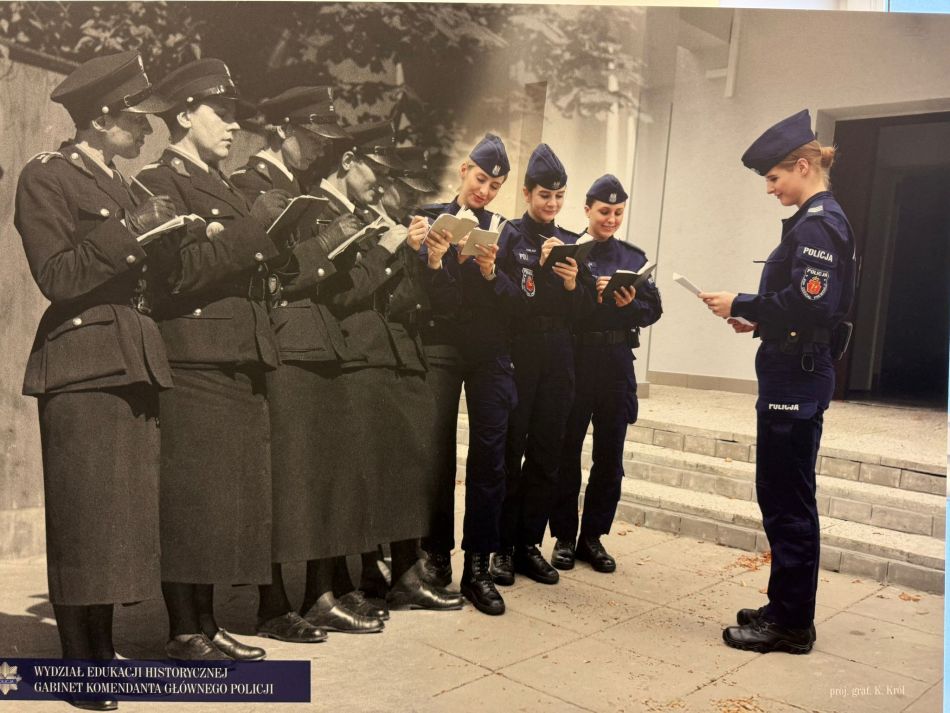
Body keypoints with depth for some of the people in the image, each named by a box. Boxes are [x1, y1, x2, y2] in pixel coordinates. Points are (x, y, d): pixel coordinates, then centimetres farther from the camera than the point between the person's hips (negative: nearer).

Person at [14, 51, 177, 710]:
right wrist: (131, 232, -18)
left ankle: (103, 651, 21)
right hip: (84, 366, -7)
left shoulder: (122, 184, 20)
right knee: (84, 519, -3)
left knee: (123, 514, 9)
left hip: (135, 365, 7)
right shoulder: (46, 177, -2)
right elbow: (56, 277, -12)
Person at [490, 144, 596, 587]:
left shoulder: (570, 243, 14)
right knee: (509, 453, -1)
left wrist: (573, 284, -7)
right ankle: (502, 547, 10)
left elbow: (585, 308, 12)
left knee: (546, 455, 7)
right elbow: (500, 297, -11)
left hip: (558, 358, 5)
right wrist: (542, 267, -14)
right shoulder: (509, 236, 1)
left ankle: (529, 545, 17)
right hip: (516, 355, -4)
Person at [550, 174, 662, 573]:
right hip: (574, 358, -3)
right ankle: (564, 537, 16)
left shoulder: (634, 257, 11)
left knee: (609, 454, 7)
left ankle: (593, 537, 19)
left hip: (617, 362, 3)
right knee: (567, 450, 4)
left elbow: (653, 310, 7)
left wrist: (631, 304, -12)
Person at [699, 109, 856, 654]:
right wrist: (759, 321, 10)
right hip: (798, 377, 11)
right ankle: (787, 610, 26)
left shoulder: (816, 224, -14)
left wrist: (740, 305, -15)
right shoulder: (822, 221, 17)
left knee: (786, 499, -3)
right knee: (786, 497, 15)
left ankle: (791, 625, 9)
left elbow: (809, 302, -24)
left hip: (795, 379, -11)